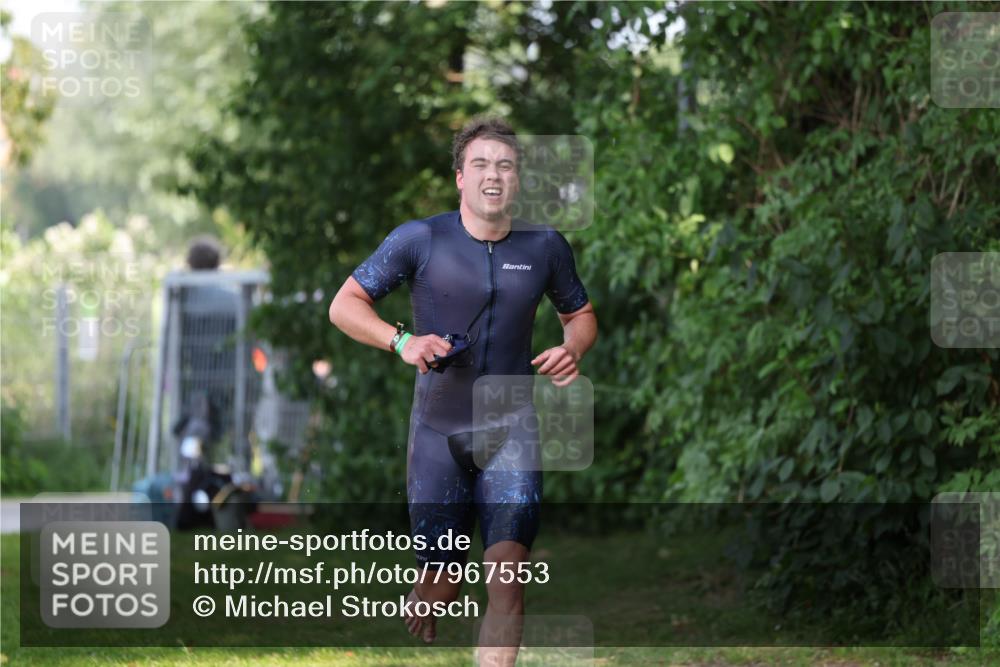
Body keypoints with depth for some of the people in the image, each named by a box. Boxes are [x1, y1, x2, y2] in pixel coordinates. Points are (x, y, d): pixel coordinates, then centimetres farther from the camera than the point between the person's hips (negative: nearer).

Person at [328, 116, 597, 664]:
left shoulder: (544, 247, 2)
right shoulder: (419, 240, -6)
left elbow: (581, 314, 18)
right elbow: (344, 305, -2)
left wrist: (573, 349, -6)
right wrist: (402, 341, -19)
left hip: (511, 433, 1)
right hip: (438, 434, -1)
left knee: (508, 578, -18)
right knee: (439, 590, 6)